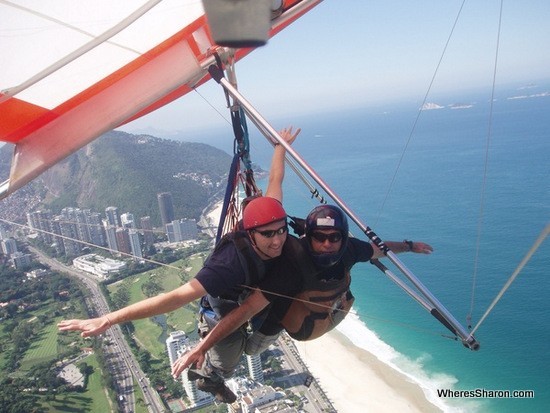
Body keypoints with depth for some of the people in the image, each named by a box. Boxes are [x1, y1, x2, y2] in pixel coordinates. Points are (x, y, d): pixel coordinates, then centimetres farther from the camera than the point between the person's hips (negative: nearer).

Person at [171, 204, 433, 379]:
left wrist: (409, 246, 10)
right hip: (284, 309, -4)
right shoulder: (293, 266, -47)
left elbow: (378, 250, -7)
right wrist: (199, 348, -50)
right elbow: (247, 309, -48)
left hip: (325, 313, 5)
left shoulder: (348, 250, -32)